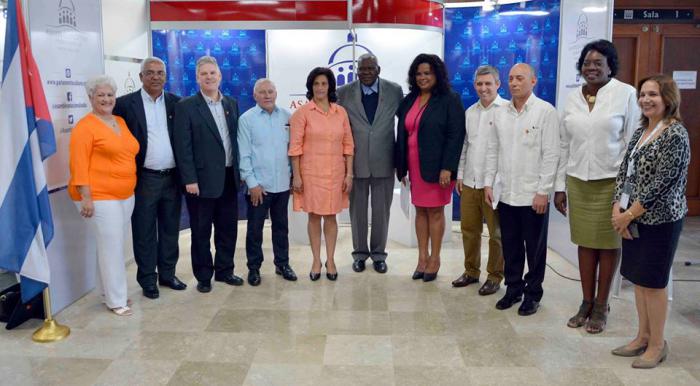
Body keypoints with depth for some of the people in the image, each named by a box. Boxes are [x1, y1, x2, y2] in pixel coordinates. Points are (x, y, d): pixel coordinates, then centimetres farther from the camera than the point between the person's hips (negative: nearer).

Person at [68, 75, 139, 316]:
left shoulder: (121, 122, 13)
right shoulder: (85, 127, -9)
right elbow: (78, 164, -14)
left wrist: (130, 190, 16)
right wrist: (86, 197, -19)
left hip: (126, 196, 7)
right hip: (100, 198, -7)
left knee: (114, 247, 13)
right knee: (111, 248, -4)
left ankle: (108, 291, 26)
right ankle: (116, 300, 6)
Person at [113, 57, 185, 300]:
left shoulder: (176, 103, 6)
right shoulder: (126, 104, -4)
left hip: (172, 177, 3)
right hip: (144, 179, -3)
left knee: (170, 229, 13)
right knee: (144, 232, 6)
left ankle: (167, 274, 27)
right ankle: (148, 280, 18)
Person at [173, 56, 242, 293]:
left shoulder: (232, 104, 10)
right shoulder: (186, 106, -6)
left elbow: (236, 139, 12)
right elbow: (183, 147, -10)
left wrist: (241, 170, 8)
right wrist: (189, 180, -14)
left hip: (229, 178, 5)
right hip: (202, 180, -5)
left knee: (228, 228, 13)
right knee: (201, 231, 7)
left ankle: (224, 271, 28)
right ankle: (203, 276, 20)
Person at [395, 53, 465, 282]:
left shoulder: (449, 100, -7)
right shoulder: (409, 100, 10)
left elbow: (456, 136, -11)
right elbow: (401, 133, 12)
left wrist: (447, 168, -17)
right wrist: (400, 166, 9)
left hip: (436, 167, -5)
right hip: (414, 166, 5)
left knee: (435, 211, 3)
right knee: (420, 210, 10)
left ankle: (434, 259, 15)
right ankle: (422, 257, 20)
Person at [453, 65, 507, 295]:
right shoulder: (470, 111, 12)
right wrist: (459, 174, 14)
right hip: (469, 181, 6)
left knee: (496, 233, 6)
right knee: (468, 229, 13)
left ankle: (495, 276, 19)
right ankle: (471, 271, 28)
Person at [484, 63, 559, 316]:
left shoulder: (546, 111, -7)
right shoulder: (501, 113, 8)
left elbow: (551, 154, -10)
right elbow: (492, 151, 12)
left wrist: (543, 191, -13)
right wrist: (488, 183, 6)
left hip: (533, 195, -4)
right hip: (505, 193, 4)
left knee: (535, 248, 8)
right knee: (510, 246, 13)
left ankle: (533, 293, 22)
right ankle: (513, 289, 28)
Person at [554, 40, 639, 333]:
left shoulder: (626, 94, -5)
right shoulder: (573, 99, 8)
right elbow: (565, 145, 10)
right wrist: (559, 186, 8)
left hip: (611, 182, -4)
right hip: (578, 182, 4)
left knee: (608, 244, 7)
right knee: (585, 242, 10)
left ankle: (601, 306, 20)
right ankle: (586, 303, 22)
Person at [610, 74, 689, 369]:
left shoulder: (676, 134, -15)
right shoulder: (641, 131, 10)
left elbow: (661, 183, -19)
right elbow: (624, 171, 8)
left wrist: (629, 214, -15)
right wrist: (617, 210, -4)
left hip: (659, 220, -7)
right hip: (633, 218, 7)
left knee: (652, 282, 3)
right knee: (638, 278, 14)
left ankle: (657, 345, 19)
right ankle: (643, 337, 29)